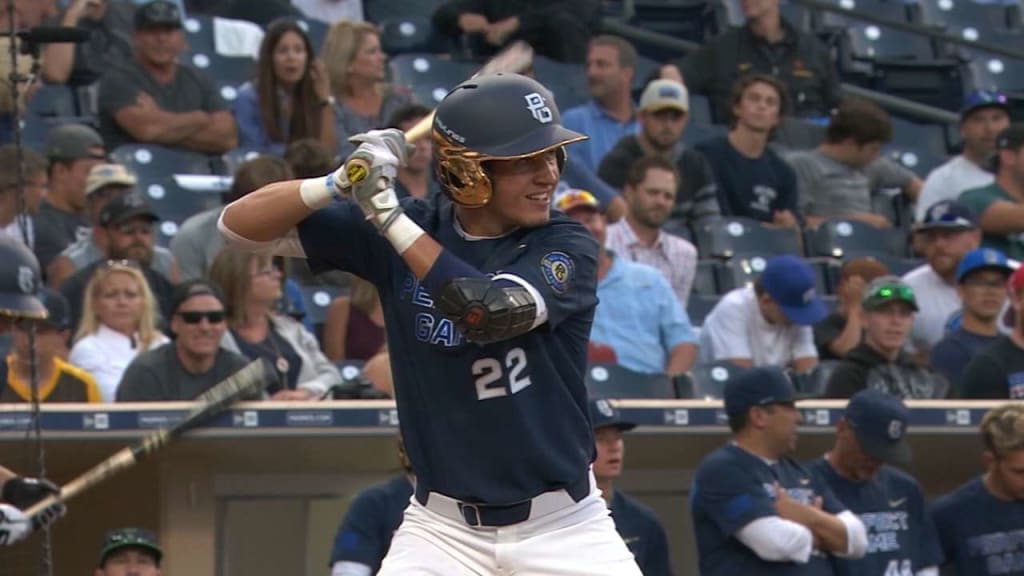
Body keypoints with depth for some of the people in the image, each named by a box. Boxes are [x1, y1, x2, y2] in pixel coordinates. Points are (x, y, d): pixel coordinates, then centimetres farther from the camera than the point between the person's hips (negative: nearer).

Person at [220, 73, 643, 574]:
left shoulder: (568, 247, -9)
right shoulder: (396, 232, -3)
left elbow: (490, 311, -29)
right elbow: (239, 226, -5)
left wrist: (390, 217, -25)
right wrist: (339, 183, -22)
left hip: (564, 528, -1)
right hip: (443, 528, 1)